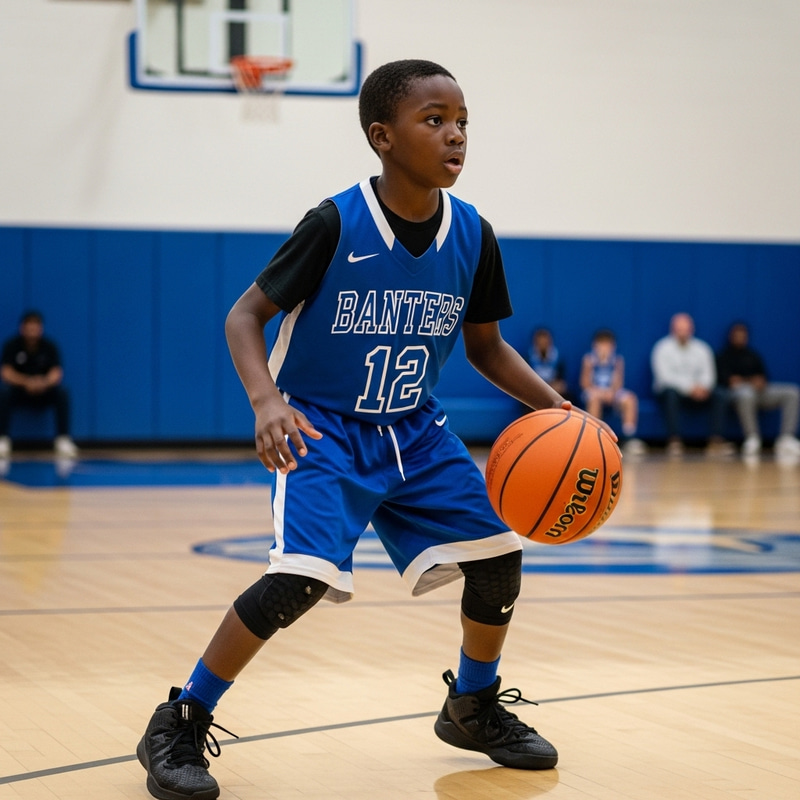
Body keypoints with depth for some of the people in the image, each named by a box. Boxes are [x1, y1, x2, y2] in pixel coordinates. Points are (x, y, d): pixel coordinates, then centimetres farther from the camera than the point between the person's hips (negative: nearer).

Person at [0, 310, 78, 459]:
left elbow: (57, 372, -19)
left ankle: (63, 440, -27)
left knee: (62, 393, -30)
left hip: (44, 391, 0)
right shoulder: (12, 345, -9)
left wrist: (45, 382, -44)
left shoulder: (49, 346, -7)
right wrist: (26, 382, -40)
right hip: (19, 391, 0)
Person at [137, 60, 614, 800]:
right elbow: (246, 314, -14)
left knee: (498, 551, -1)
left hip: (414, 430, 6)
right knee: (306, 577, -24)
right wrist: (266, 402, -31)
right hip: (322, 428, -6)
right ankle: (179, 725, -8)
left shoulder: (472, 235, -5)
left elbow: (486, 347, 9)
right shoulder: (336, 224, -19)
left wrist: (554, 405, -7)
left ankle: (475, 709, 26)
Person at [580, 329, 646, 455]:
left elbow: (618, 382, -1)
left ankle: (629, 439, -28)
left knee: (630, 399, -27)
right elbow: (585, 382, -2)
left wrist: (612, 391, -21)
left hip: (612, 393, 2)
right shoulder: (589, 359, -1)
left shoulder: (617, 360, 3)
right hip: (594, 391, -2)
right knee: (594, 398, -38)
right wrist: (596, 390, -19)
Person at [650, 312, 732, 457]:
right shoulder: (663, 348, -2)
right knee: (671, 393, -39)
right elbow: (664, 376, -14)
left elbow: (708, 374, 3)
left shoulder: (702, 349, 11)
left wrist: (703, 387, -22)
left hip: (697, 391, 4)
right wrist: (689, 387, -25)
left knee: (720, 395, -22)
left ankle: (716, 440, -30)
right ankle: (674, 441, -41)